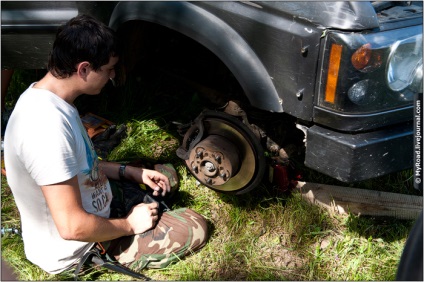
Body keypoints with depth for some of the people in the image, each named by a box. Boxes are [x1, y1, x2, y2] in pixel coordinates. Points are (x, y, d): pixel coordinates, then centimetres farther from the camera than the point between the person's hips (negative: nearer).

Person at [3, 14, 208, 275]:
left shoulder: (43, 97, -3)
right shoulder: (48, 125, -35)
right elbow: (72, 227, -33)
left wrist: (128, 171, 3)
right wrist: (129, 225, -17)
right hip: (75, 251, -9)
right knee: (195, 228, -7)